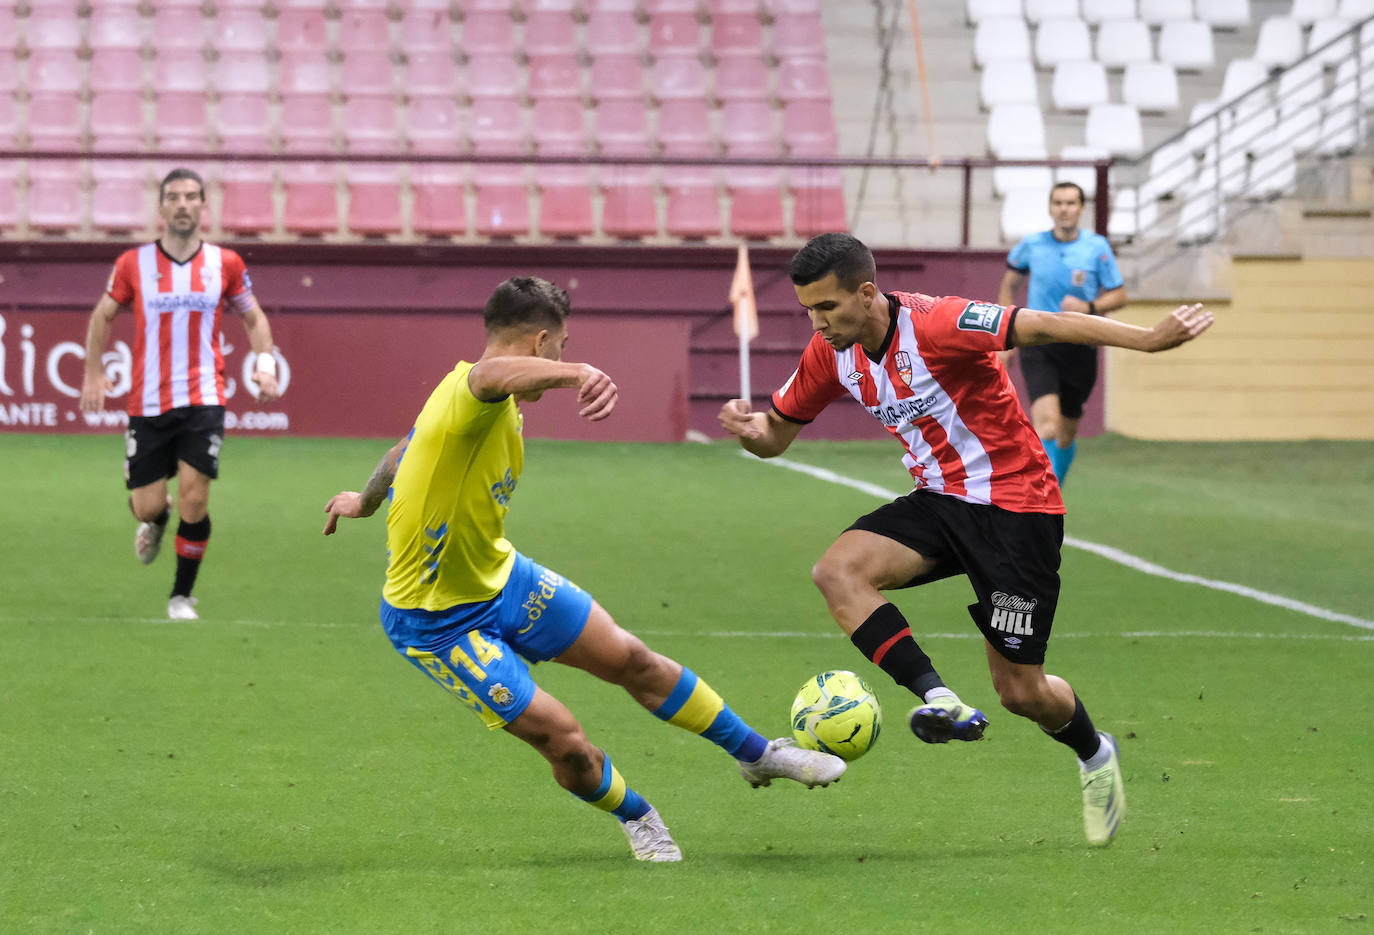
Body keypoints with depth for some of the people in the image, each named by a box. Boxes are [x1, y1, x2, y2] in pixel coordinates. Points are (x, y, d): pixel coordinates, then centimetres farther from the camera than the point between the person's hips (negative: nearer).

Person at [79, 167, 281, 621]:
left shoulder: (225, 263, 1)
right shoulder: (133, 264, -1)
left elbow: (253, 316, 16)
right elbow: (103, 315, 14)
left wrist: (266, 362, 1)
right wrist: (93, 372, 7)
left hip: (204, 400, 0)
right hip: (147, 402, 1)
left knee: (194, 496, -12)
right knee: (146, 506, -1)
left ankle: (182, 596, 5)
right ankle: (157, 519, 40)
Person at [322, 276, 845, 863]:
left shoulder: (500, 413, 3)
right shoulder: (467, 394, -29)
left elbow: (406, 451, 21)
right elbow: (496, 374, -56)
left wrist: (366, 500, 41)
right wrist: (579, 372, -77)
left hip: (500, 577, 9)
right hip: (436, 622, -9)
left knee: (632, 660, 11)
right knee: (563, 739, -11)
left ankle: (757, 755, 28)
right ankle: (637, 819, 20)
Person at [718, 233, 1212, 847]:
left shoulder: (933, 324, -23)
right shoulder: (830, 354, -2)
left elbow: (1043, 327, -31)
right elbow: (777, 434, 10)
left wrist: (1149, 339, -42)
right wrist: (751, 430, -15)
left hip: (1015, 503, -6)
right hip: (939, 500, 6)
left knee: (1021, 692, -2)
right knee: (838, 570, -22)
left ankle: (1095, 755, 31)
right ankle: (941, 702, -23)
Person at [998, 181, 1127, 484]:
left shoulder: (1097, 247, -2)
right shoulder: (1031, 244, 0)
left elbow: (1119, 295, 3)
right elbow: (1009, 283, 17)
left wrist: (1089, 307, -17)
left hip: (1079, 348, 2)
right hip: (1038, 346, -2)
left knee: (1067, 435, 11)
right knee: (1047, 422, -23)